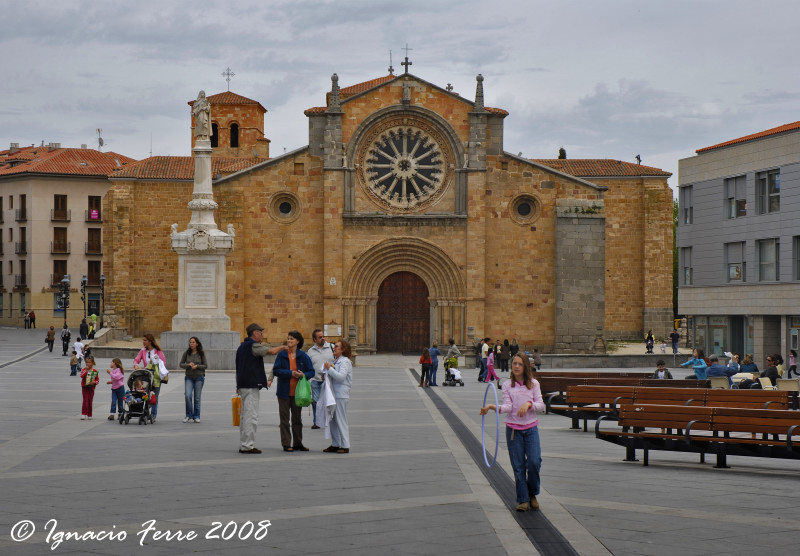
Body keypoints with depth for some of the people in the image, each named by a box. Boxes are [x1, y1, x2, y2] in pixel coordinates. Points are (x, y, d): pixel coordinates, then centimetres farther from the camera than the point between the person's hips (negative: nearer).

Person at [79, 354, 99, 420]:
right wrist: (86, 370, -24)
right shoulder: (84, 370, -1)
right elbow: (81, 376, -19)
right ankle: (83, 414, -9)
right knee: (85, 401, -10)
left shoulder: (95, 371, 2)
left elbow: (97, 379, 6)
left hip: (91, 388, 2)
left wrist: (95, 382, -14)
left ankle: (89, 415, 14)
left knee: (90, 402, 6)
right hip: (85, 387, -2)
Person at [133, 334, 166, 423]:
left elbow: (163, 362, -1)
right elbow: (136, 359, 0)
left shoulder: (158, 351, 1)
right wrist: (136, 365, -21)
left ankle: (153, 416, 8)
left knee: (155, 397, 1)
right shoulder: (143, 351, 10)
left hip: (156, 376, -2)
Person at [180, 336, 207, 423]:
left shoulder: (201, 353, -1)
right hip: (189, 377, 1)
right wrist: (188, 365, -14)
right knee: (187, 395, -14)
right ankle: (189, 415, 2)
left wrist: (197, 366, -15)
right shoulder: (186, 353, 2)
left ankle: (196, 416, 14)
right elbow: (181, 364, 5)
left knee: (197, 398, 2)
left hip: (199, 377, -1)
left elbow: (205, 365, 2)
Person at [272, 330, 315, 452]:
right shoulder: (282, 355, -2)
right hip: (284, 391, -2)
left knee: (297, 418, 11)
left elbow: (311, 372, 1)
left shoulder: (303, 356, 1)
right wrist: (291, 373, -20)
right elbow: (276, 370, -10)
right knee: (284, 419, 0)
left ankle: (297, 443, 20)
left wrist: (303, 375, -20)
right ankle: (286, 444, 6)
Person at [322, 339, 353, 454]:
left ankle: (345, 446, -1)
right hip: (333, 394, 9)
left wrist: (329, 368, -17)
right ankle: (335, 444, 19)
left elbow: (341, 376, -22)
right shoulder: (336, 361, 18)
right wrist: (326, 376, 9)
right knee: (332, 420, 11)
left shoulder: (345, 361, -10)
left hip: (341, 395, -9)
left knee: (341, 420, -6)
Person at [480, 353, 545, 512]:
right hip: (513, 429, 0)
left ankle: (532, 494, 13)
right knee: (518, 465, 1)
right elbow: (508, 407, -8)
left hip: (531, 428, 0)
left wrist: (528, 404, -20)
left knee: (534, 462, -11)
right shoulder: (507, 385, 3)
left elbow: (541, 405, -1)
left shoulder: (534, 384, 3)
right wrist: (492, 407, -26)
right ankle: (523, 500, 11)